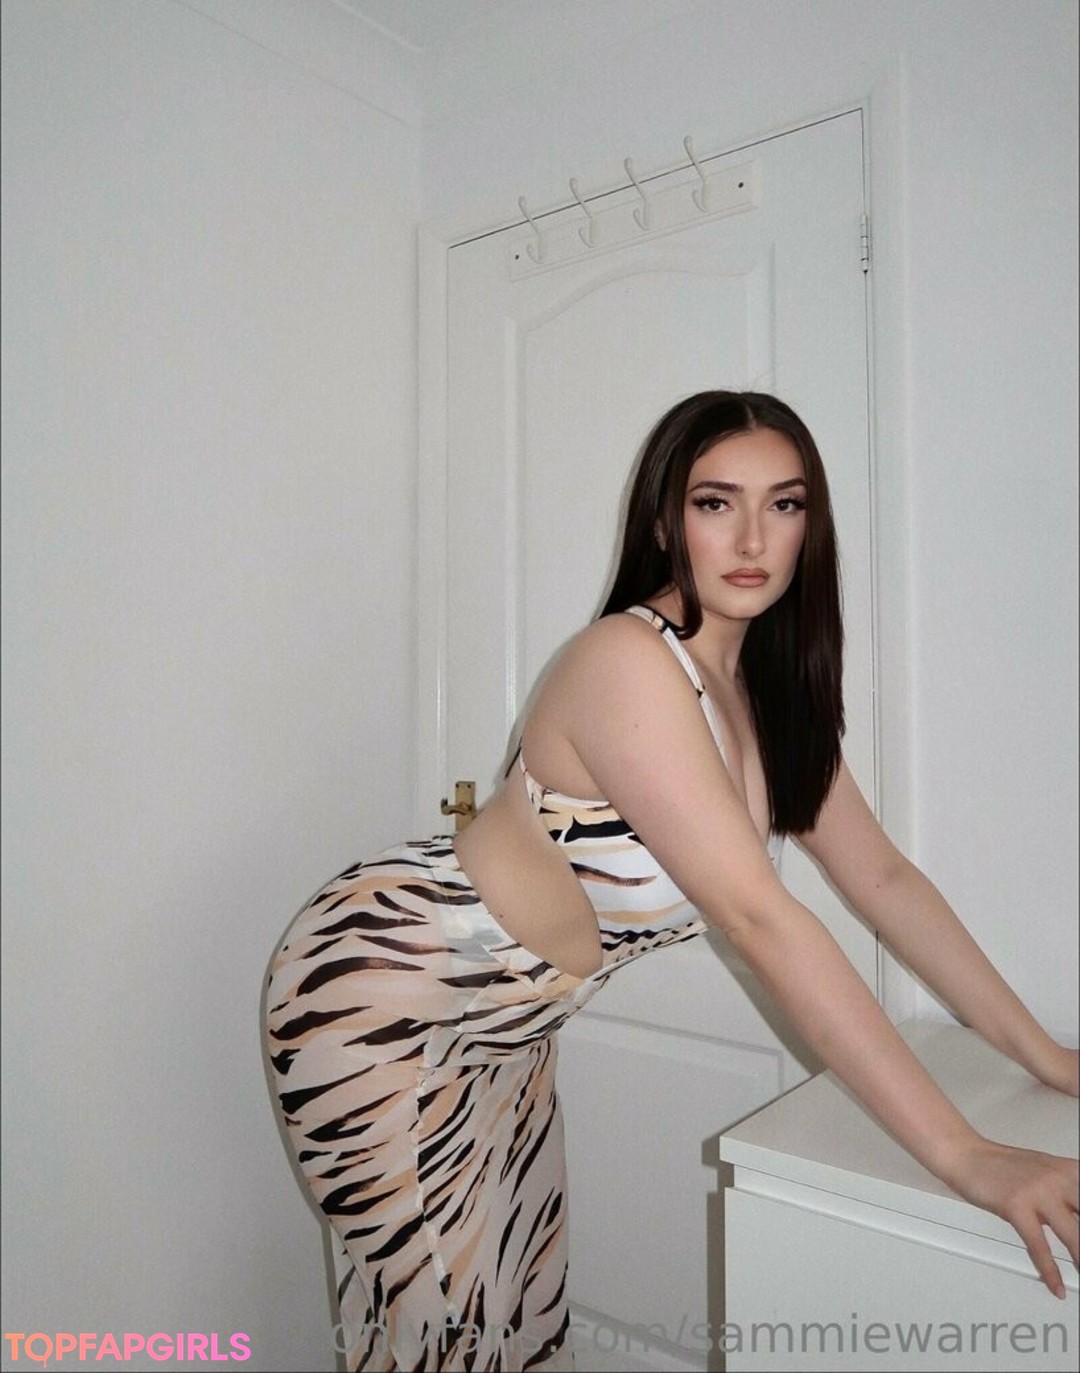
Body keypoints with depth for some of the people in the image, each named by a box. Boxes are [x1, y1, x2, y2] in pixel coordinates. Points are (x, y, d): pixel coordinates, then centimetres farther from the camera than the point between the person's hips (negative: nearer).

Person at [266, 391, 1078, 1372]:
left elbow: (881, 876, 1)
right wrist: (963, 1155, -30)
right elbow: (759, 919, -34)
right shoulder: (629, 662, -30)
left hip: (508, 1021, 8)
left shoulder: (771, 692, -2)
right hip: (383, 994, -7)